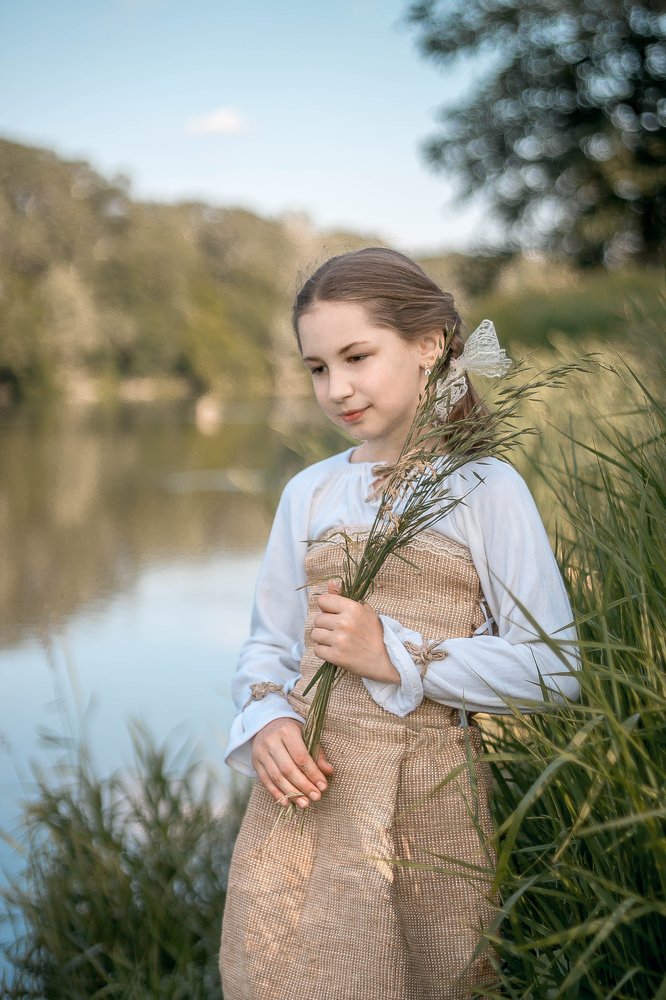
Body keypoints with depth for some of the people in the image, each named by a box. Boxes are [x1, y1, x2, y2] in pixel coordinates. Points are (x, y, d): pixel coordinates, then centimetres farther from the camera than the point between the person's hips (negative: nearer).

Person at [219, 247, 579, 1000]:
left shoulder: (485, 489, -4)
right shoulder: (309, 493, 10)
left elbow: (552, 667, -8)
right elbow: (268, 645, 13)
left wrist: (394, 654, -15)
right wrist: (268, 724, -8)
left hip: (429, 807, -3)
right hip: (303, 794, 4)